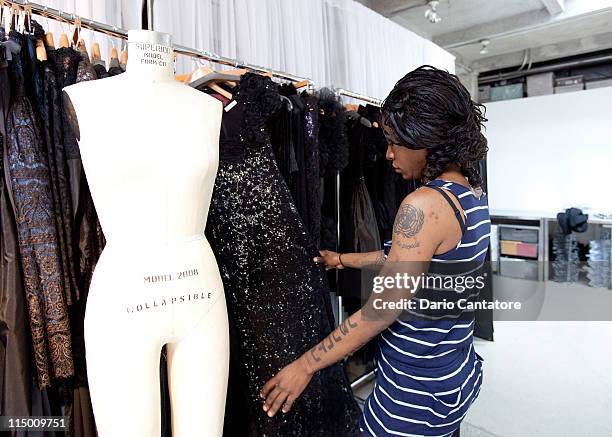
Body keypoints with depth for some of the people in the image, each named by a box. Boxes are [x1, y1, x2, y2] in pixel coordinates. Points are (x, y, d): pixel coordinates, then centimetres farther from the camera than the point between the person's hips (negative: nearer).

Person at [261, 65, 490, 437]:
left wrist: (305, 366, -13)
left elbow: (381, 311, -23)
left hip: (415, 391, -8)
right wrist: (342, 260, 21)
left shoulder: (424, 204, -26)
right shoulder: (472, 193, 2)